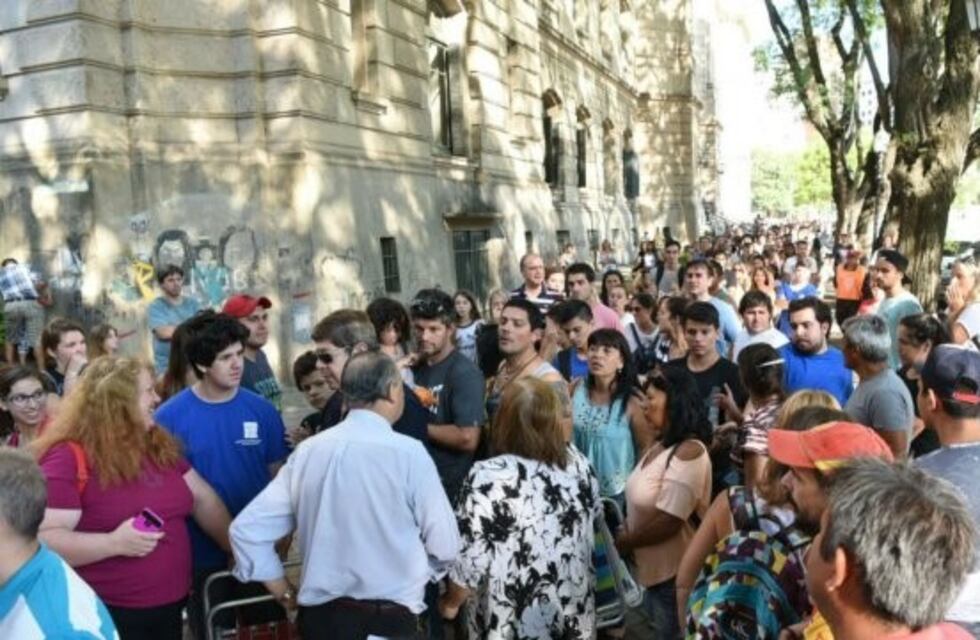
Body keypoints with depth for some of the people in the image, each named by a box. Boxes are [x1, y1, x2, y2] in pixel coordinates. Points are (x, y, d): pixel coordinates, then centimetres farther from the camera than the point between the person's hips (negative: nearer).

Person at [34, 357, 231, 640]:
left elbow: (204, 500, 13)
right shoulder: (69, 458, -14)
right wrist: (113, 543, -28)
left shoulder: (161, 447, 9)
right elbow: (42, 540, -20)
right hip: (108, 617, -6)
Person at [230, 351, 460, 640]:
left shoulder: (307, 450, -3)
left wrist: (286, 595, 8)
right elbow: (444, 545, -10)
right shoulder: (409, 452, -15)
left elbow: (247, 529, 0)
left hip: (320, 615, 4)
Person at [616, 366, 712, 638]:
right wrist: (626, 531, -6)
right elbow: (642, 502, 11)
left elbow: (668, 523, -25)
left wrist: (624, 542, -12)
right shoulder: (662, 446, 7)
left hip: (674, 573, -9)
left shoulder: (689, 452, -23)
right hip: (652, 567, 9)